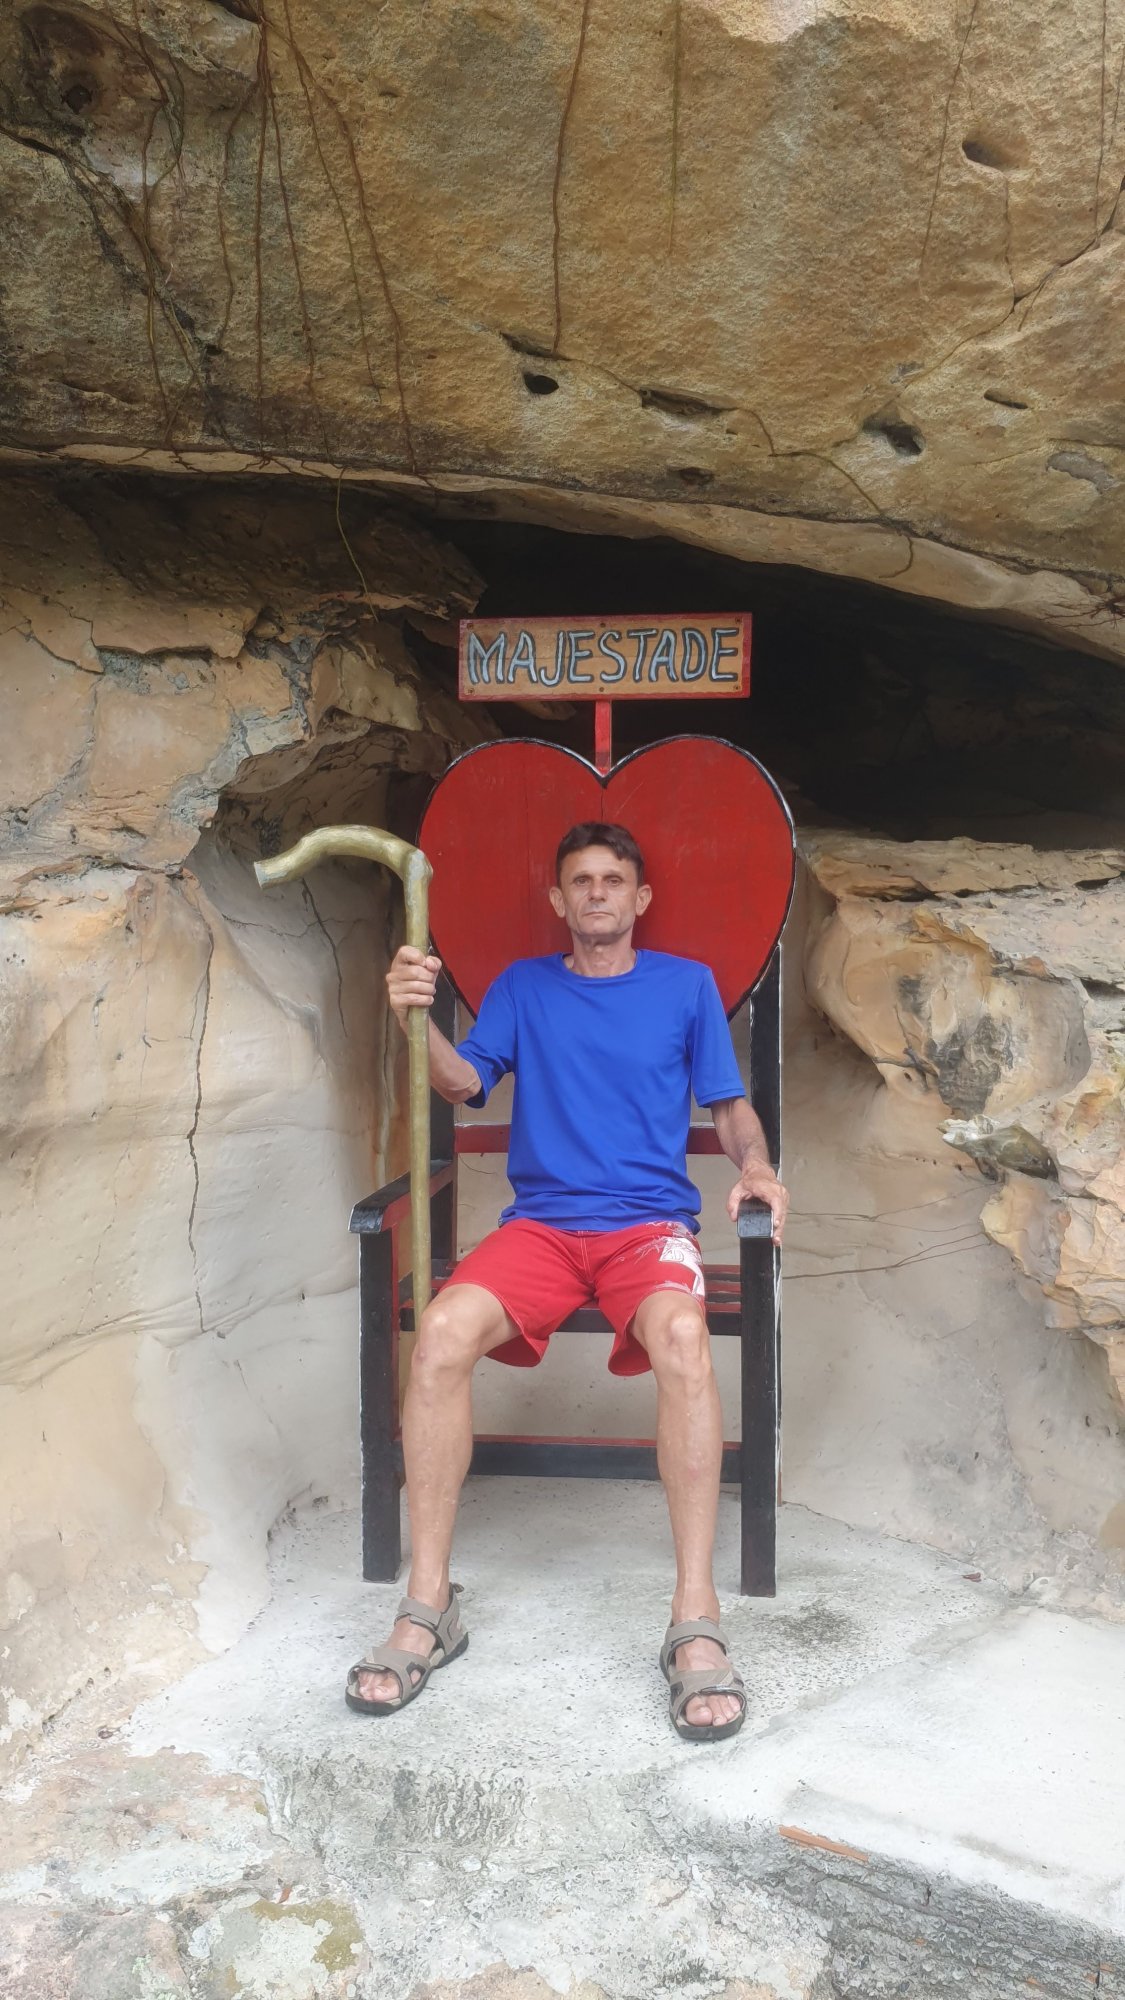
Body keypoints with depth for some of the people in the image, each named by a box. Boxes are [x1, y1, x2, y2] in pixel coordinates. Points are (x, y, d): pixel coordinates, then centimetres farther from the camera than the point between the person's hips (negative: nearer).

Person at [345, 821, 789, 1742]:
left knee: (682, 1335, -36)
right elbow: (462, 1083, 5)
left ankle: (697, 1620, -29)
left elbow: (729, 1105, 15)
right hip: (540, 1222, 2)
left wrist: (756, 1166, -7)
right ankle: (428, 1607, -18)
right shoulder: (522, 986, 17)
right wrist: (416, 1017, -15)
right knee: (443, 1330, -29)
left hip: (650, 1222, -1)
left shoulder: (686, 984, 14)